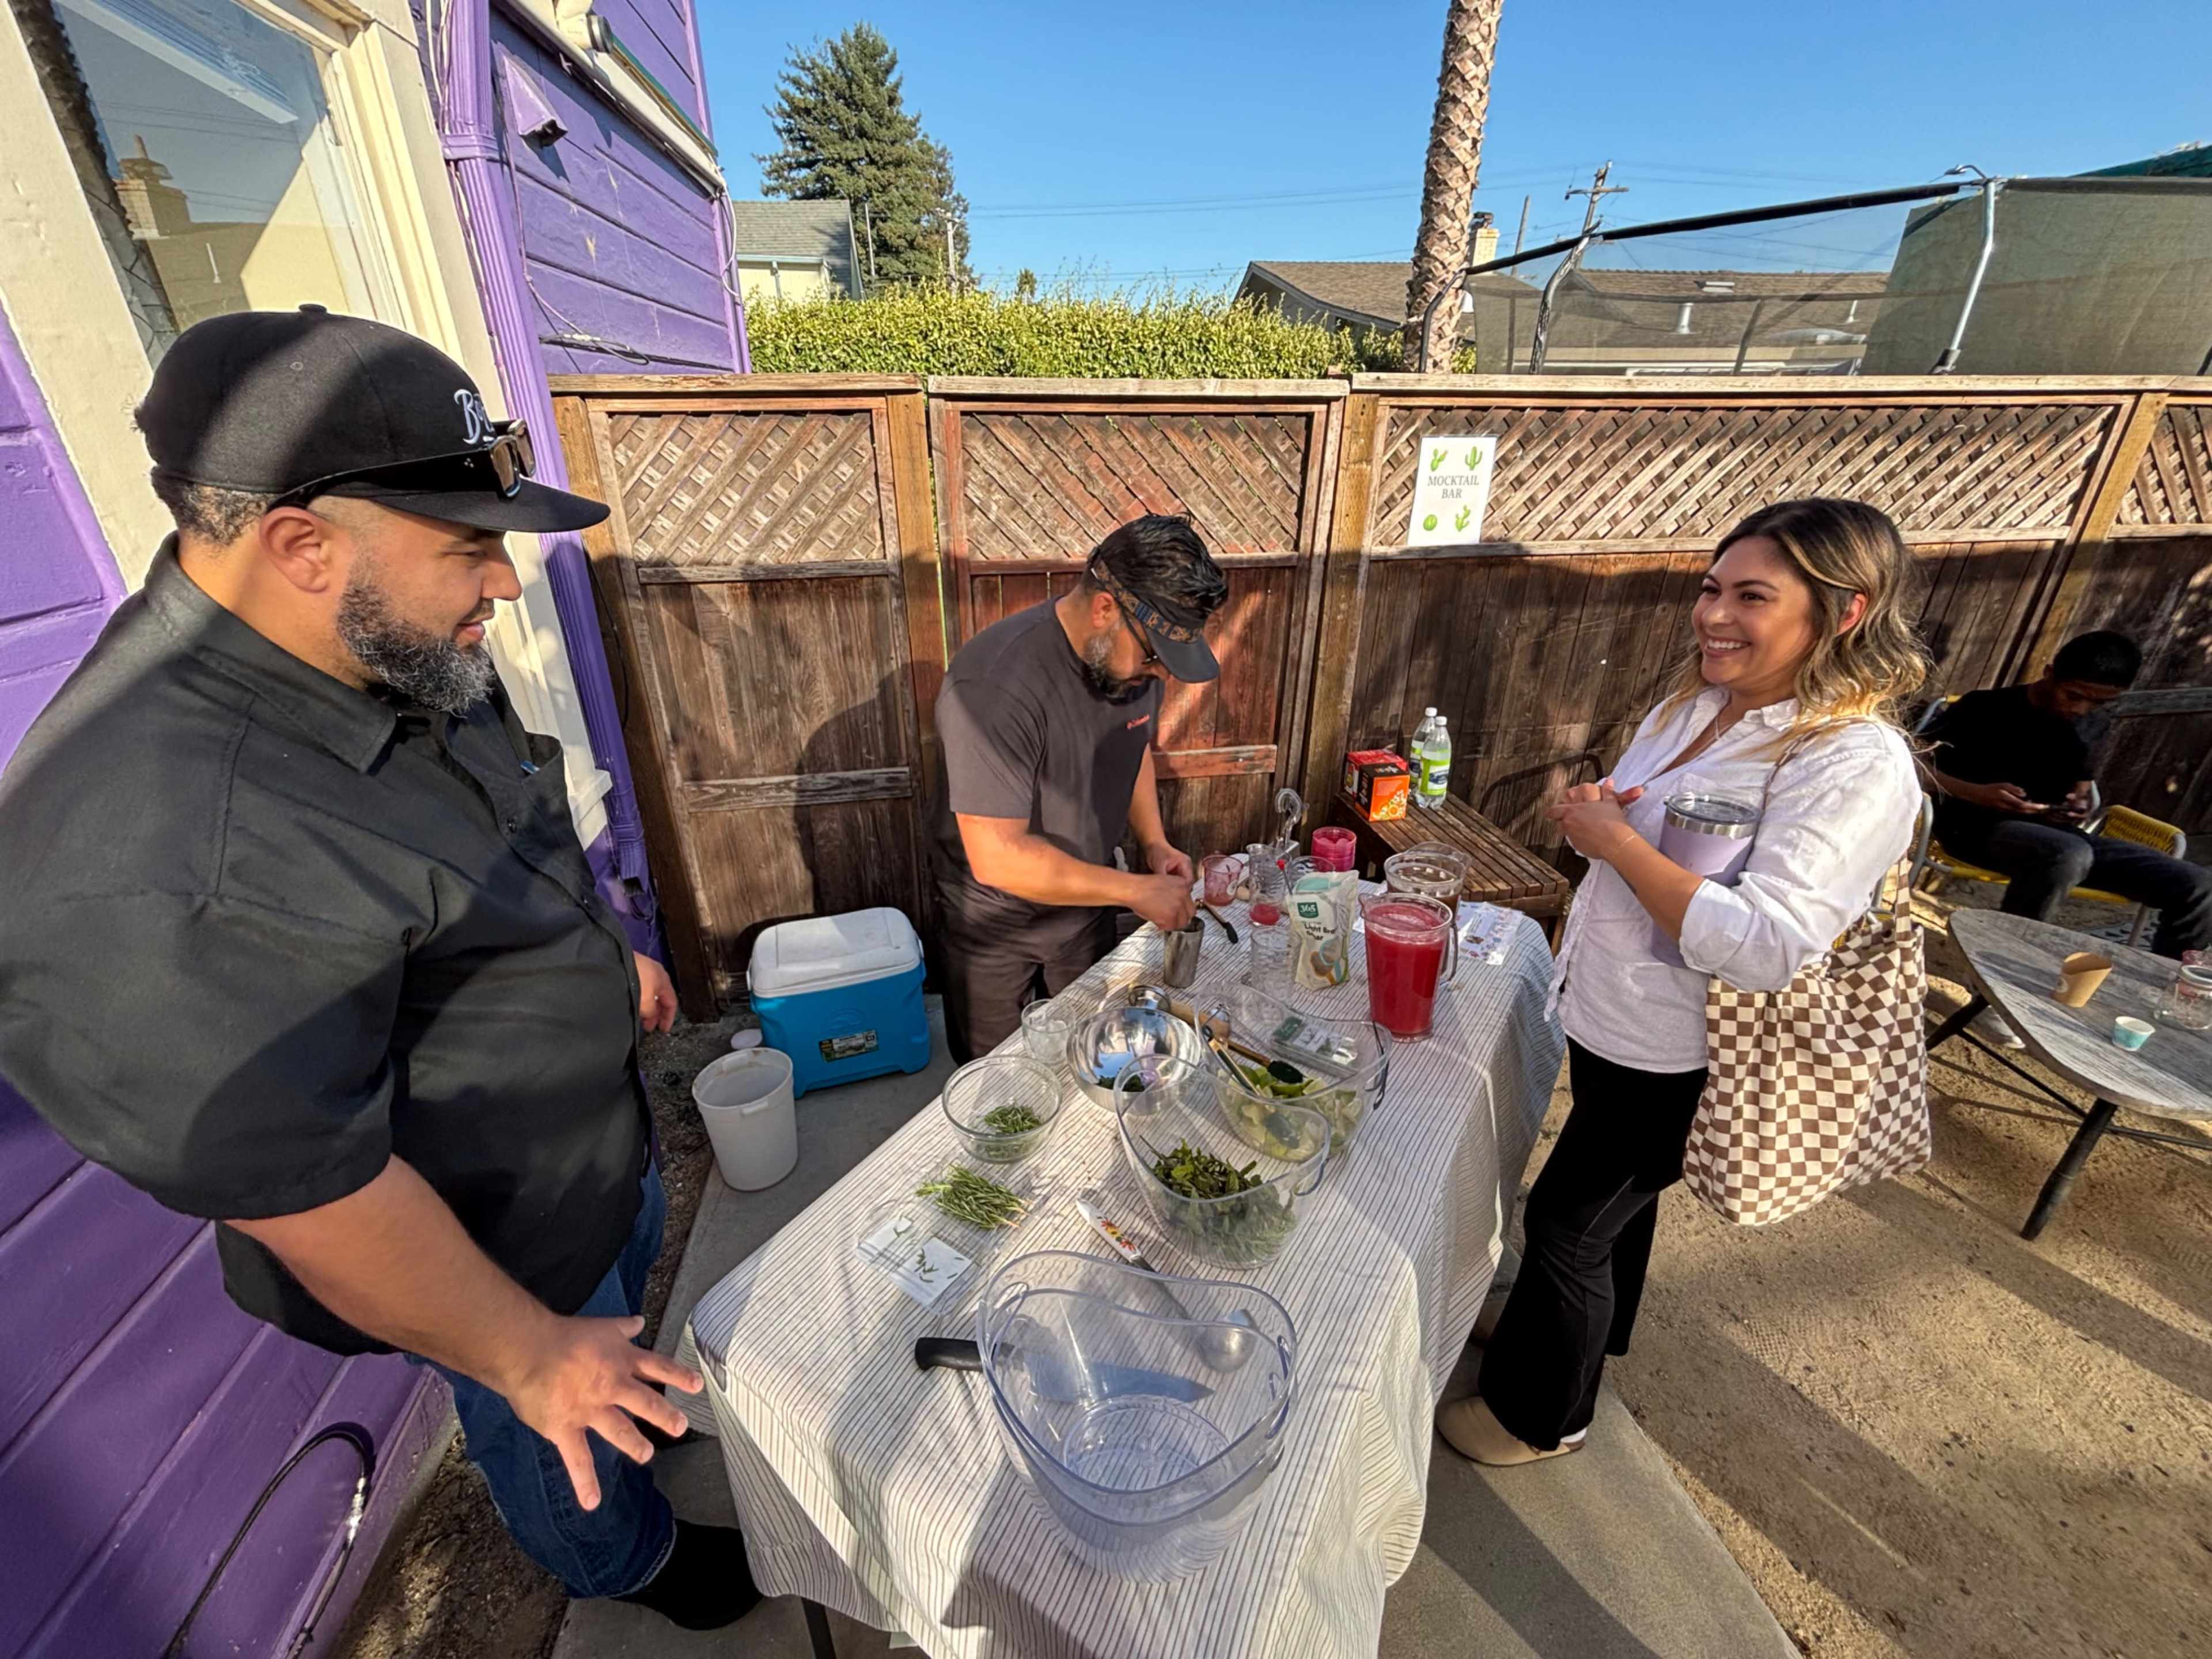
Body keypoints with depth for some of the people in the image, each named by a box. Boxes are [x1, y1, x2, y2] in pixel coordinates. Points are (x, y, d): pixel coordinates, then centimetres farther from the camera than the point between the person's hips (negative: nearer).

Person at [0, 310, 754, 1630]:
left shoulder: (388, 658, -12)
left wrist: (609, 952, 16)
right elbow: (305, 1200, -31)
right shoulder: (159, 875, -40)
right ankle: (627, 1561, 57)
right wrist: (527, 1355, -18)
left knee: (634, 1277, 35)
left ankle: (649, 1406, 66)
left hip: (600, 1124, 7)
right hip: (497, 1236, -7)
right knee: (568, 1438, 25)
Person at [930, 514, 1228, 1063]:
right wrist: (1135, 891, -29)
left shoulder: (1135, 651, -11)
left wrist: (1155, 842, -6)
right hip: (993, 920, -5)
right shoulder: (996, 685, -34)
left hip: (1086, 899, 6)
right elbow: (998, 857, -34)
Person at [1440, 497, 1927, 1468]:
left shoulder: (1857, 767, -25)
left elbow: (1766, 949, -34)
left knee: (1567, 1220, 9)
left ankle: (1541, 1415, 35)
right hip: (1606, 1017, 8)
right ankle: (1581, 1325, 55)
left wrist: (1613, 838, -29)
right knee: (1614, 1199, 29)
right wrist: (1587, 809, -10)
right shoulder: (1697, 705, 0)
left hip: (1675, 1056, -7)